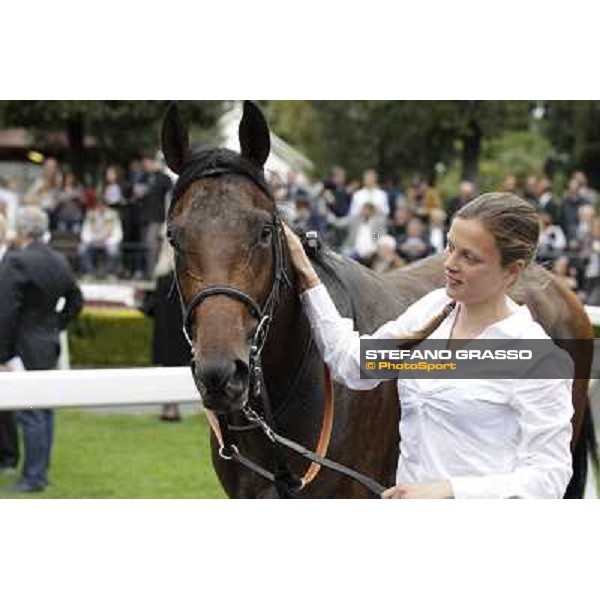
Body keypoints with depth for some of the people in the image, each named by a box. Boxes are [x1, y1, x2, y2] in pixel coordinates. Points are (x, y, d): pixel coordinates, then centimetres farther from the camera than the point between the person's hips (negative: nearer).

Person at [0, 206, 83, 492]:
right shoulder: (59, 262, 8)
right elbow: (76, 300, 19)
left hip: (24, 348, -8)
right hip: (49, 345, 8)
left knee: (29, 414, -5)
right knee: (44, 410, 14)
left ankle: (34, 477, -3)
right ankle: (41, 471, 22)